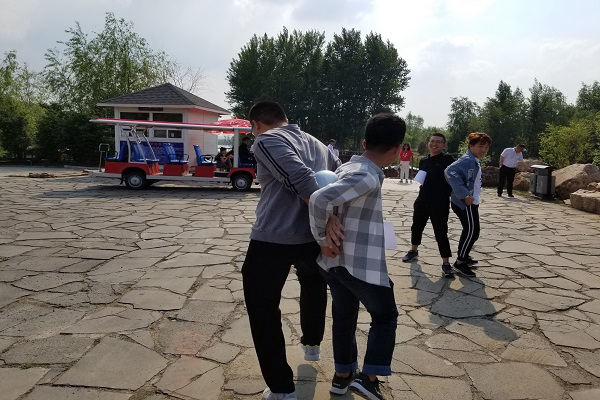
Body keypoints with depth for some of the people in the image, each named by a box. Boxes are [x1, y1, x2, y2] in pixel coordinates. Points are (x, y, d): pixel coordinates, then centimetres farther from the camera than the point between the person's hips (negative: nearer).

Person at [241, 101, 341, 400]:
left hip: (272, 239, -7)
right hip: (313, 237, 7)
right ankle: (312, 345, 51)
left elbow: (302, 179, -20)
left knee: (263, 310, 9)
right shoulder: (316, 143, 17)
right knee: (314, 283, 34)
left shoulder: (266, 141, -4)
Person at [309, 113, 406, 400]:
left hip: (333, 261, 8)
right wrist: (322, 238, -17)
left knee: (344, 316, 22)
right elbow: (319, 200, -31)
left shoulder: (347, 167, 7)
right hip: (363, 265, -8)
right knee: (384, 317, 16)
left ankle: (342, 375, 35)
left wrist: (324, 240, 8)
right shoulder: (367, 177, -20)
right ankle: (369, 377, 14)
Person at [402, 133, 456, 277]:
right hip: (422, 200, 6)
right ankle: (414, 251, 42)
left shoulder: (448, 160, -7)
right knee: (416, 227, 19)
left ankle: (446, 263, 7)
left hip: (440, 203, -6)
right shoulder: (423, 161, 10)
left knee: (441, 233, -5)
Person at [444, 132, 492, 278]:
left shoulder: (474, 161, 13)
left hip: (471, 203, 11)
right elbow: (450, 172, -35)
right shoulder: (467, 160, -19)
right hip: (466, 204, -11)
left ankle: (464, 256, 36)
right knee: (472, 232, -6)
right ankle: (460, 262, 3)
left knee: (469, 231, 20)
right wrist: (465, 195, -33)